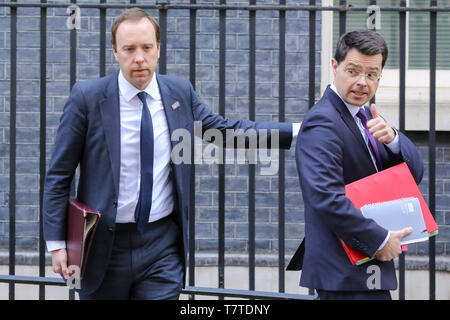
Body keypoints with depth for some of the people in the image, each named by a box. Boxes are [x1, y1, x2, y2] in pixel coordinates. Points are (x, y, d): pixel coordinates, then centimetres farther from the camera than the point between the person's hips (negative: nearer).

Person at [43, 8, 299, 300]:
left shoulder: (180, 92, 2)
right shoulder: (87, 98, -7)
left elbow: (224, 129, 15)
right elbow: (59, 175, -3)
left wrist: (295, 131, 11)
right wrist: (57, 242, -7)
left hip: (162, 244, 2)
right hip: (105, 244, -1)